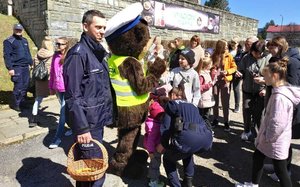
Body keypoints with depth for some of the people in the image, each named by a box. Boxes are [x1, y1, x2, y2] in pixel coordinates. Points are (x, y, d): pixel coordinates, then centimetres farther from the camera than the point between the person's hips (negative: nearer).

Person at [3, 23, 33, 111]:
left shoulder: (24, 40, 18)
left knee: (25, 86, 9)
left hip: (26, 67, 7)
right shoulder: (9, 41, -4)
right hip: (17, 67, -6)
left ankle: (22, 102, 21)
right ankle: (16, 105, 6)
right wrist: (10, 68, -16)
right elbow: (7, 56, -10)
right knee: (18, 87, -6)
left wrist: (31, 63, 17)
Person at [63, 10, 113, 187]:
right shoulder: (78, 53, -16)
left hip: (98, 119, 8)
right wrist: (81, 127, -21)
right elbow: (73, 96, -19)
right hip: (88, 122, -8)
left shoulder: (98, 51, 11)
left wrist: (107, 115, 14)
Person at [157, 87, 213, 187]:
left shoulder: (171, 104, 17)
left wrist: (163, 144, 24)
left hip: (187, 137, -6)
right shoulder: (192, 106, 33)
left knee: (168, 159, 23)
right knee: (187, 152, 40)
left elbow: (166, 126, 9)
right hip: (206, 139, 6)